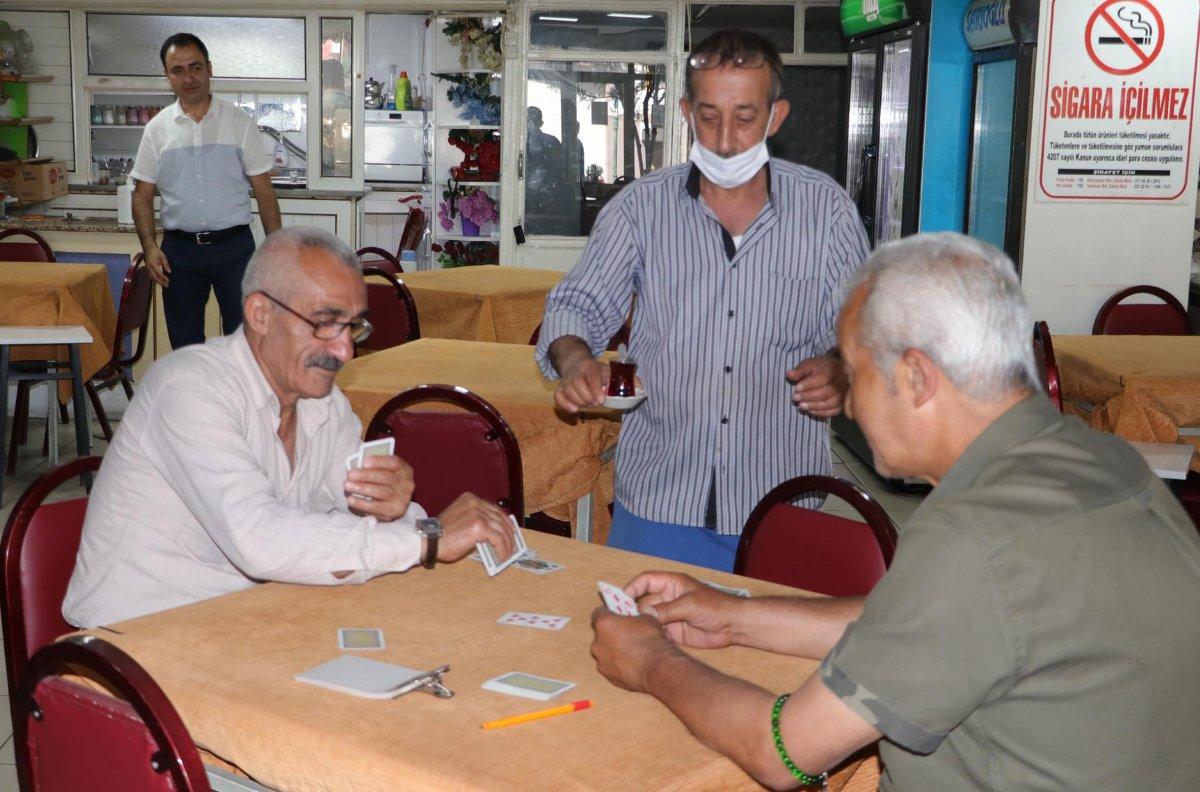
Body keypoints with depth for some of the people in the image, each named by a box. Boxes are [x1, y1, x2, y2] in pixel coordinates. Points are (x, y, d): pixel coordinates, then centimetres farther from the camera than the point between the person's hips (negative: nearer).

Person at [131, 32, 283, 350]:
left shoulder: (240, 123, 0)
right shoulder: (157, 129, 5)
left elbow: (263, 190, 0)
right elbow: (143, 195, 7)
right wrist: (149, 247, -8)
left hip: (234, 244, -2)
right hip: (179, 249, 2)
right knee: (184, 345, 10)